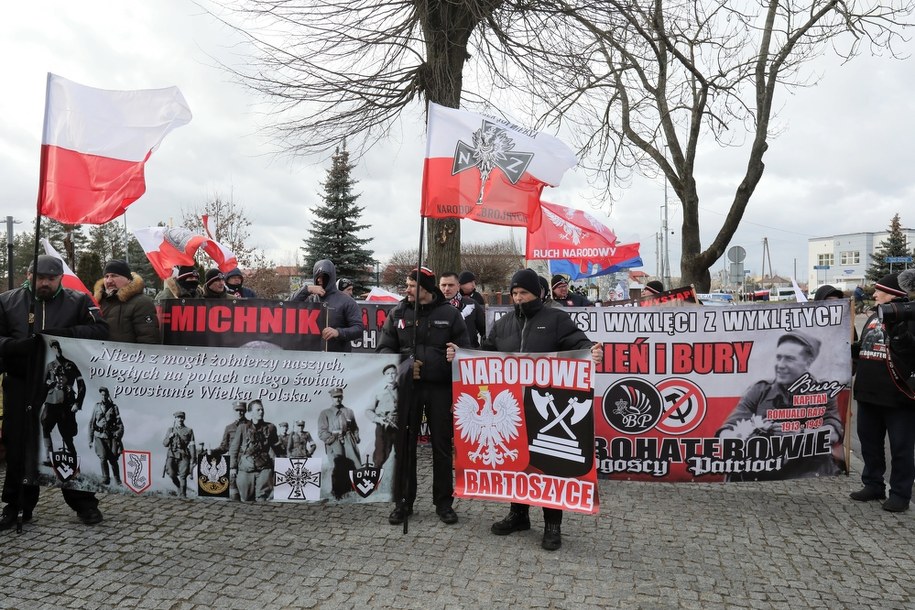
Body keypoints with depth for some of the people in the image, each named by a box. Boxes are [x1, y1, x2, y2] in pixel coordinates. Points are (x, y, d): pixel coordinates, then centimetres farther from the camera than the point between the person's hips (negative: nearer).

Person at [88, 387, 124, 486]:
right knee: (103, 457, -16)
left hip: (112, 437, -1)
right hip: (99, 437, 1)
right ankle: (105, 479, -3)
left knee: (113, 460, -1)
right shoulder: (96, 407, 8)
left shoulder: (114, 407, 5)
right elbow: (91, 424, 12)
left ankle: (117, 481, 15)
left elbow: (120, 424, 3)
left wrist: (118, 436, -10)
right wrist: (90, 440, 10)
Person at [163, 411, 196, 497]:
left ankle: (183, 495, 4)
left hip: (184, 456, -1)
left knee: (183, 476, -6)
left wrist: (193, 459, -3)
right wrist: (169, 437, -8)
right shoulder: (170, 430, 13)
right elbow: (164, 444, 13)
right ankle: (178, 486, 10)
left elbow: (192, 446, 4)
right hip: (172, 455, 1)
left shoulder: (189, 431, 8)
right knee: (171, 473, -18)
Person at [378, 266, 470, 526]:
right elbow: (384, 348, 7)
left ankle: (444, 502, 22)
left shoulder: (449, 314, 1)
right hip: (406, 387, 1)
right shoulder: (398, 313, 5)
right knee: (404, 445, 6)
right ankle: (403, 502, 21)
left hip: (441, 388, -1)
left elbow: (465, 351, 3)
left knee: (442, 446, 8)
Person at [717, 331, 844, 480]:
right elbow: (730, 428, -2)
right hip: (762, 472, 0)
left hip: (808, 472, 1)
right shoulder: (760, 391, 7)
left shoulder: (823, 394, 9)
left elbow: (833, 433, -5)